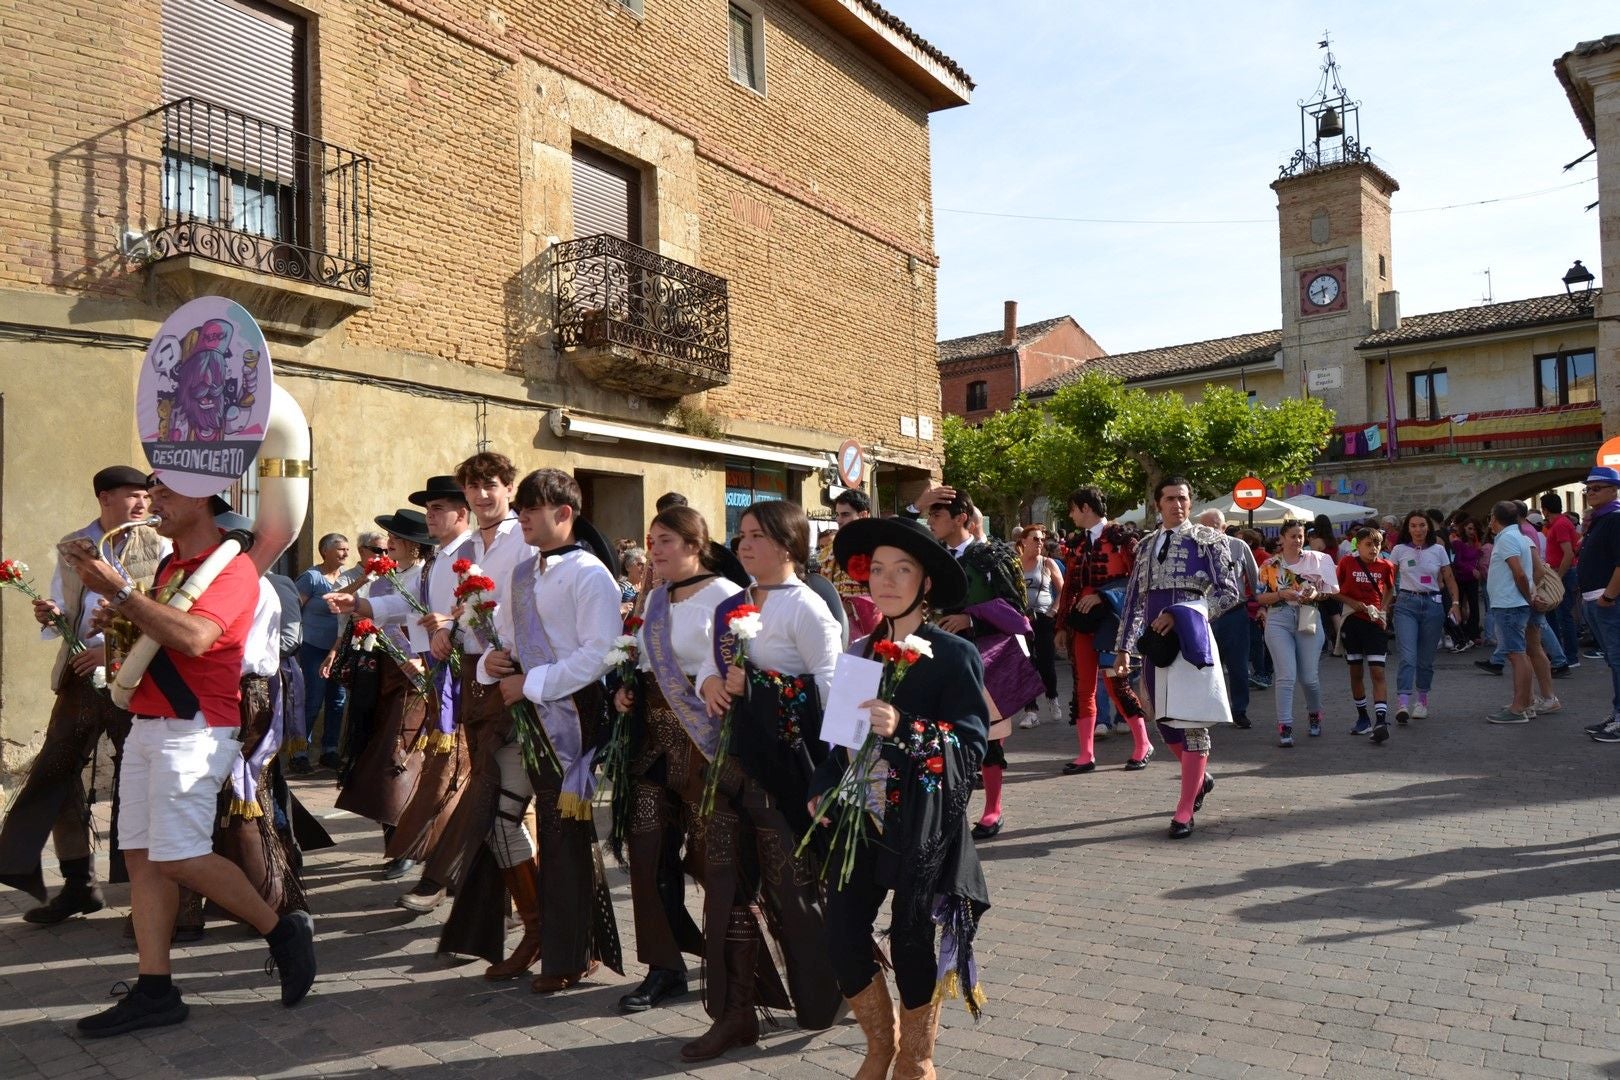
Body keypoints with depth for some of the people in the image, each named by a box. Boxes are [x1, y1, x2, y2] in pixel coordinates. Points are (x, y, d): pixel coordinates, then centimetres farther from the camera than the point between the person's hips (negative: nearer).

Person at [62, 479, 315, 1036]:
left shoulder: (233, 566, -10)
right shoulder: (167, 567, 15)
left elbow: (194, 638, -25)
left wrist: (119, 591, -21)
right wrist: (122, 616, 7)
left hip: (194, 729, -8)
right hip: (147, 725, 9)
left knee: (180, 856, -10)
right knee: (141, 857, 6)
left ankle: (284, 931, 7)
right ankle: (155, 991, 13)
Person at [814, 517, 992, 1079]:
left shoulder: (955, 655, -9)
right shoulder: (860, 651, 8)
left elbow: (971, 747, -16)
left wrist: (906, 730, -30)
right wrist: (822, 789, 3)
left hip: (924, 826, -5)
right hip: (860, 816, 5)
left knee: (912, 941, 4)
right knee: (842, 935, 3)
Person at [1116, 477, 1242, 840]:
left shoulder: (1207, 540, -1)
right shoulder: (1146, 545, 13)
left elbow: (1229, 592, -5)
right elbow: (1134, 598, 15)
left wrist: (1180, 614, -16)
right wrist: (1124, 647, 11)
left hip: (1189, 641, -5)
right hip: (1156, 643, 5)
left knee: (1191, 723, -3)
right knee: (1165, 722, 12)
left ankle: (1184, 812, 3)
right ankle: (1200, 777, 39)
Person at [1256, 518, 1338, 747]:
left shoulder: (1317, 559, 8)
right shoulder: (1270, 565, 6)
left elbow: (1330, 591, 11)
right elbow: (1259, 597, 3)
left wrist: (1316, 594, -9)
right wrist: (1281, 594, -13)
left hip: (1309, 620, 1)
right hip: (1278, 621, -1)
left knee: (1309, 677, 5)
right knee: (1286, 675, -11)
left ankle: (1314, 714, 33)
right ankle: (1284, 727, -9)